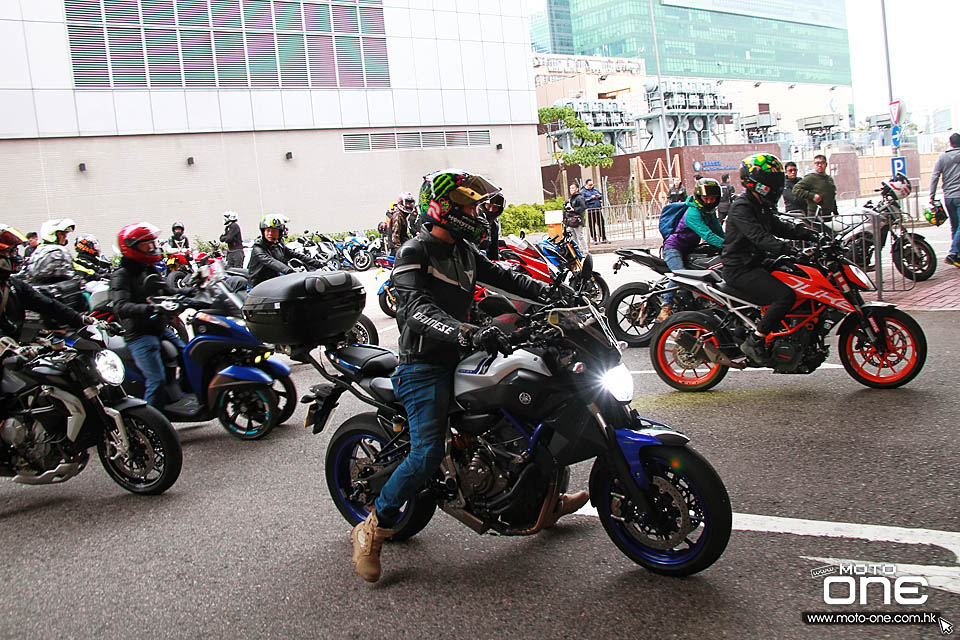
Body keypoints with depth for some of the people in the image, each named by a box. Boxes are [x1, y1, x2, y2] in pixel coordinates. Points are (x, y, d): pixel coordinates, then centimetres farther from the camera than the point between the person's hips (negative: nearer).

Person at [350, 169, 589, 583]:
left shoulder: (464, 251, 14)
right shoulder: (414, 253, -13)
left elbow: (502, 276, 14)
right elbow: (418, 310, -28)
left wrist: (549, 291, -3)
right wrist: (470, 334, -43)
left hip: (460, 359, 9)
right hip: (424, 366, -9)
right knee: (428, 454, -21)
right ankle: (373, 529, -3)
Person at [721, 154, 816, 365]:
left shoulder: (761, 207, 17)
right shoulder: (741, 207, -16)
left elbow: (779, 227, 19)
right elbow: (758, 236, -28)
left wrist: (811, 235, 6)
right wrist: (786, 249, -39)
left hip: (754, 265, 11)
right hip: (740, 269, -10)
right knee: (785, 296, -25)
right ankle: (755, 340, -19)